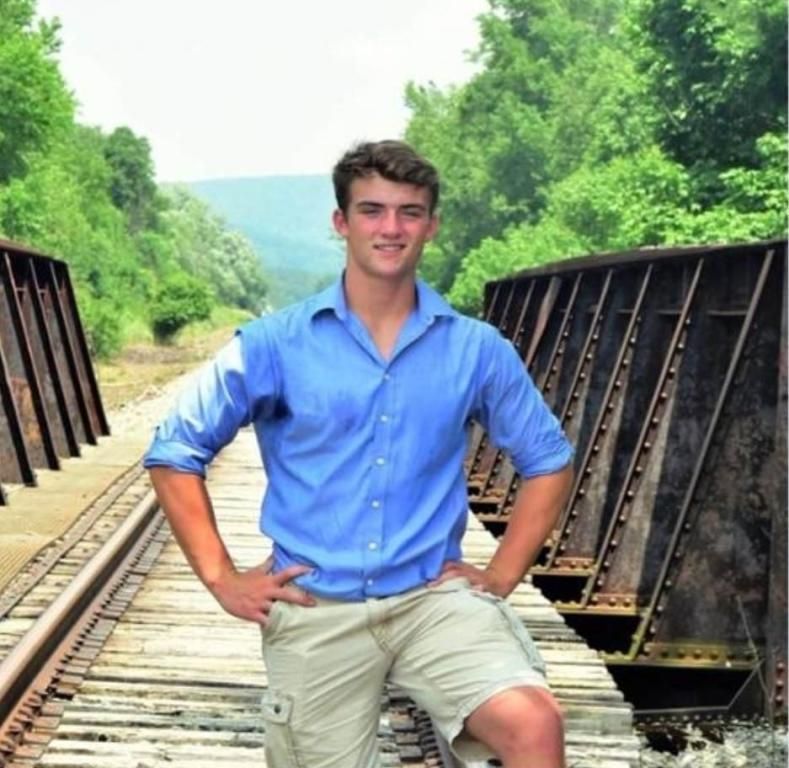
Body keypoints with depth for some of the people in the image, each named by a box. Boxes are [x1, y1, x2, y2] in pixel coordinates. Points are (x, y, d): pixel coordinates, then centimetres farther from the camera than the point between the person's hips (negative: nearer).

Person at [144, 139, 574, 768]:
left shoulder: (477, 349, 1)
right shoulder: (274, 344, -3)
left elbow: (549, 461, 13)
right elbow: (174, 453, 3)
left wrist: (502, 575, 4)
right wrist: (222, 578, -2)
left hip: (434, 595, 0)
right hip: (316, 608, 0)